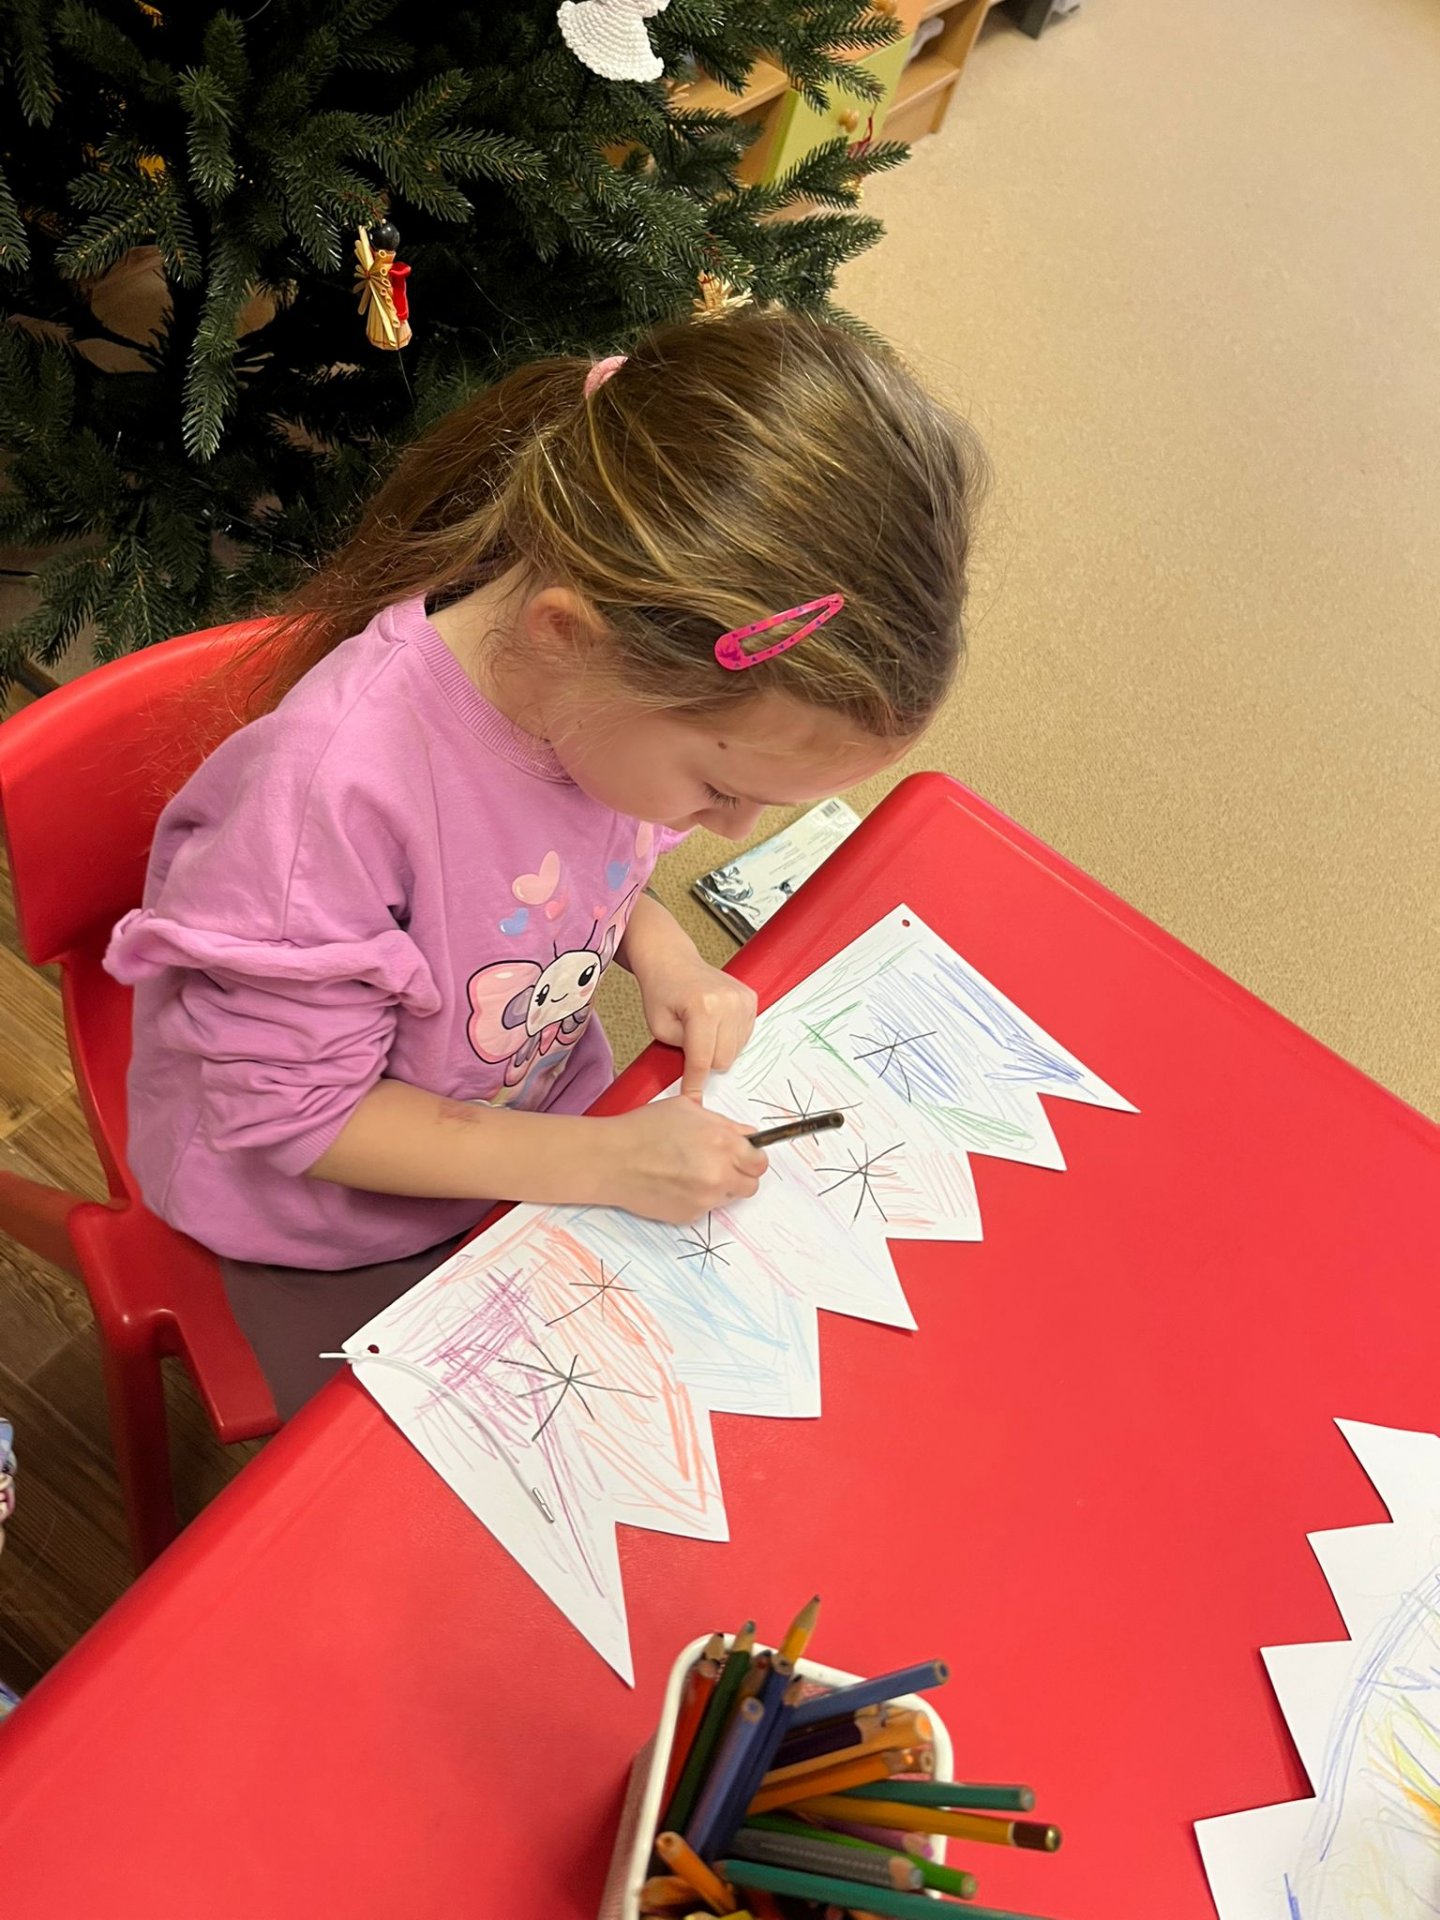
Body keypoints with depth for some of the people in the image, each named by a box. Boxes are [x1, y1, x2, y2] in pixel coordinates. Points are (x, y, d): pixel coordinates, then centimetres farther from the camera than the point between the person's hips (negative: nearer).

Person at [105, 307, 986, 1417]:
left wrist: (663, 952, -16)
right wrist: (603, 1163, -28)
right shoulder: (335, 785, -39)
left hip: (547, 1127, 5)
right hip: (349, 1223, -5)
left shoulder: (618, 680, -19)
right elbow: (296, 1108, -25)